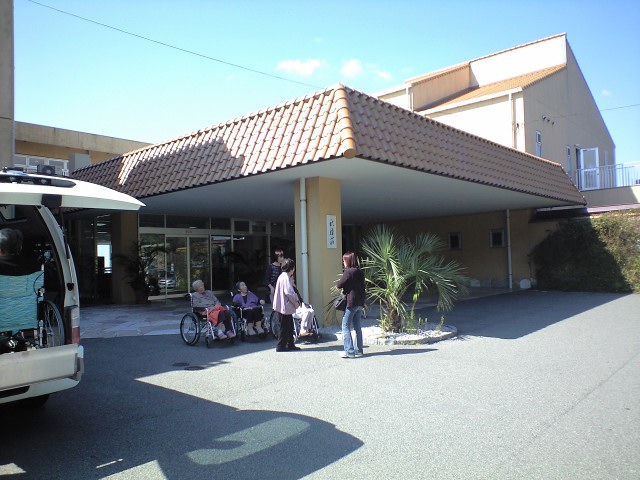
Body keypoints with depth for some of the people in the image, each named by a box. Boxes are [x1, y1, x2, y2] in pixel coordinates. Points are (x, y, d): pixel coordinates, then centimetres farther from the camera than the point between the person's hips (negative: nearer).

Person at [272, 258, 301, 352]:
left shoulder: (283, 276, 15)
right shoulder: (286, 277, -17)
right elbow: (288, 292, -24)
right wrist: (296, 302, -13)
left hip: (285, 306, 10)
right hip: (285, 306, -10)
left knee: (289, 326, 15)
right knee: (284, 327, -1)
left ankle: (290, 345, 21)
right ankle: (280, 346, 6)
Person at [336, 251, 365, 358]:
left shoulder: (348, 272, -13)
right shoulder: (360, 272, 10)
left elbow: (339, 285, -14)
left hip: (351, 302, -8)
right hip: (360, 303, 8)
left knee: (346, 327, -2)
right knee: (357, 327, 14)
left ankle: (349, 351, -5)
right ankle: (359, 350, 18)